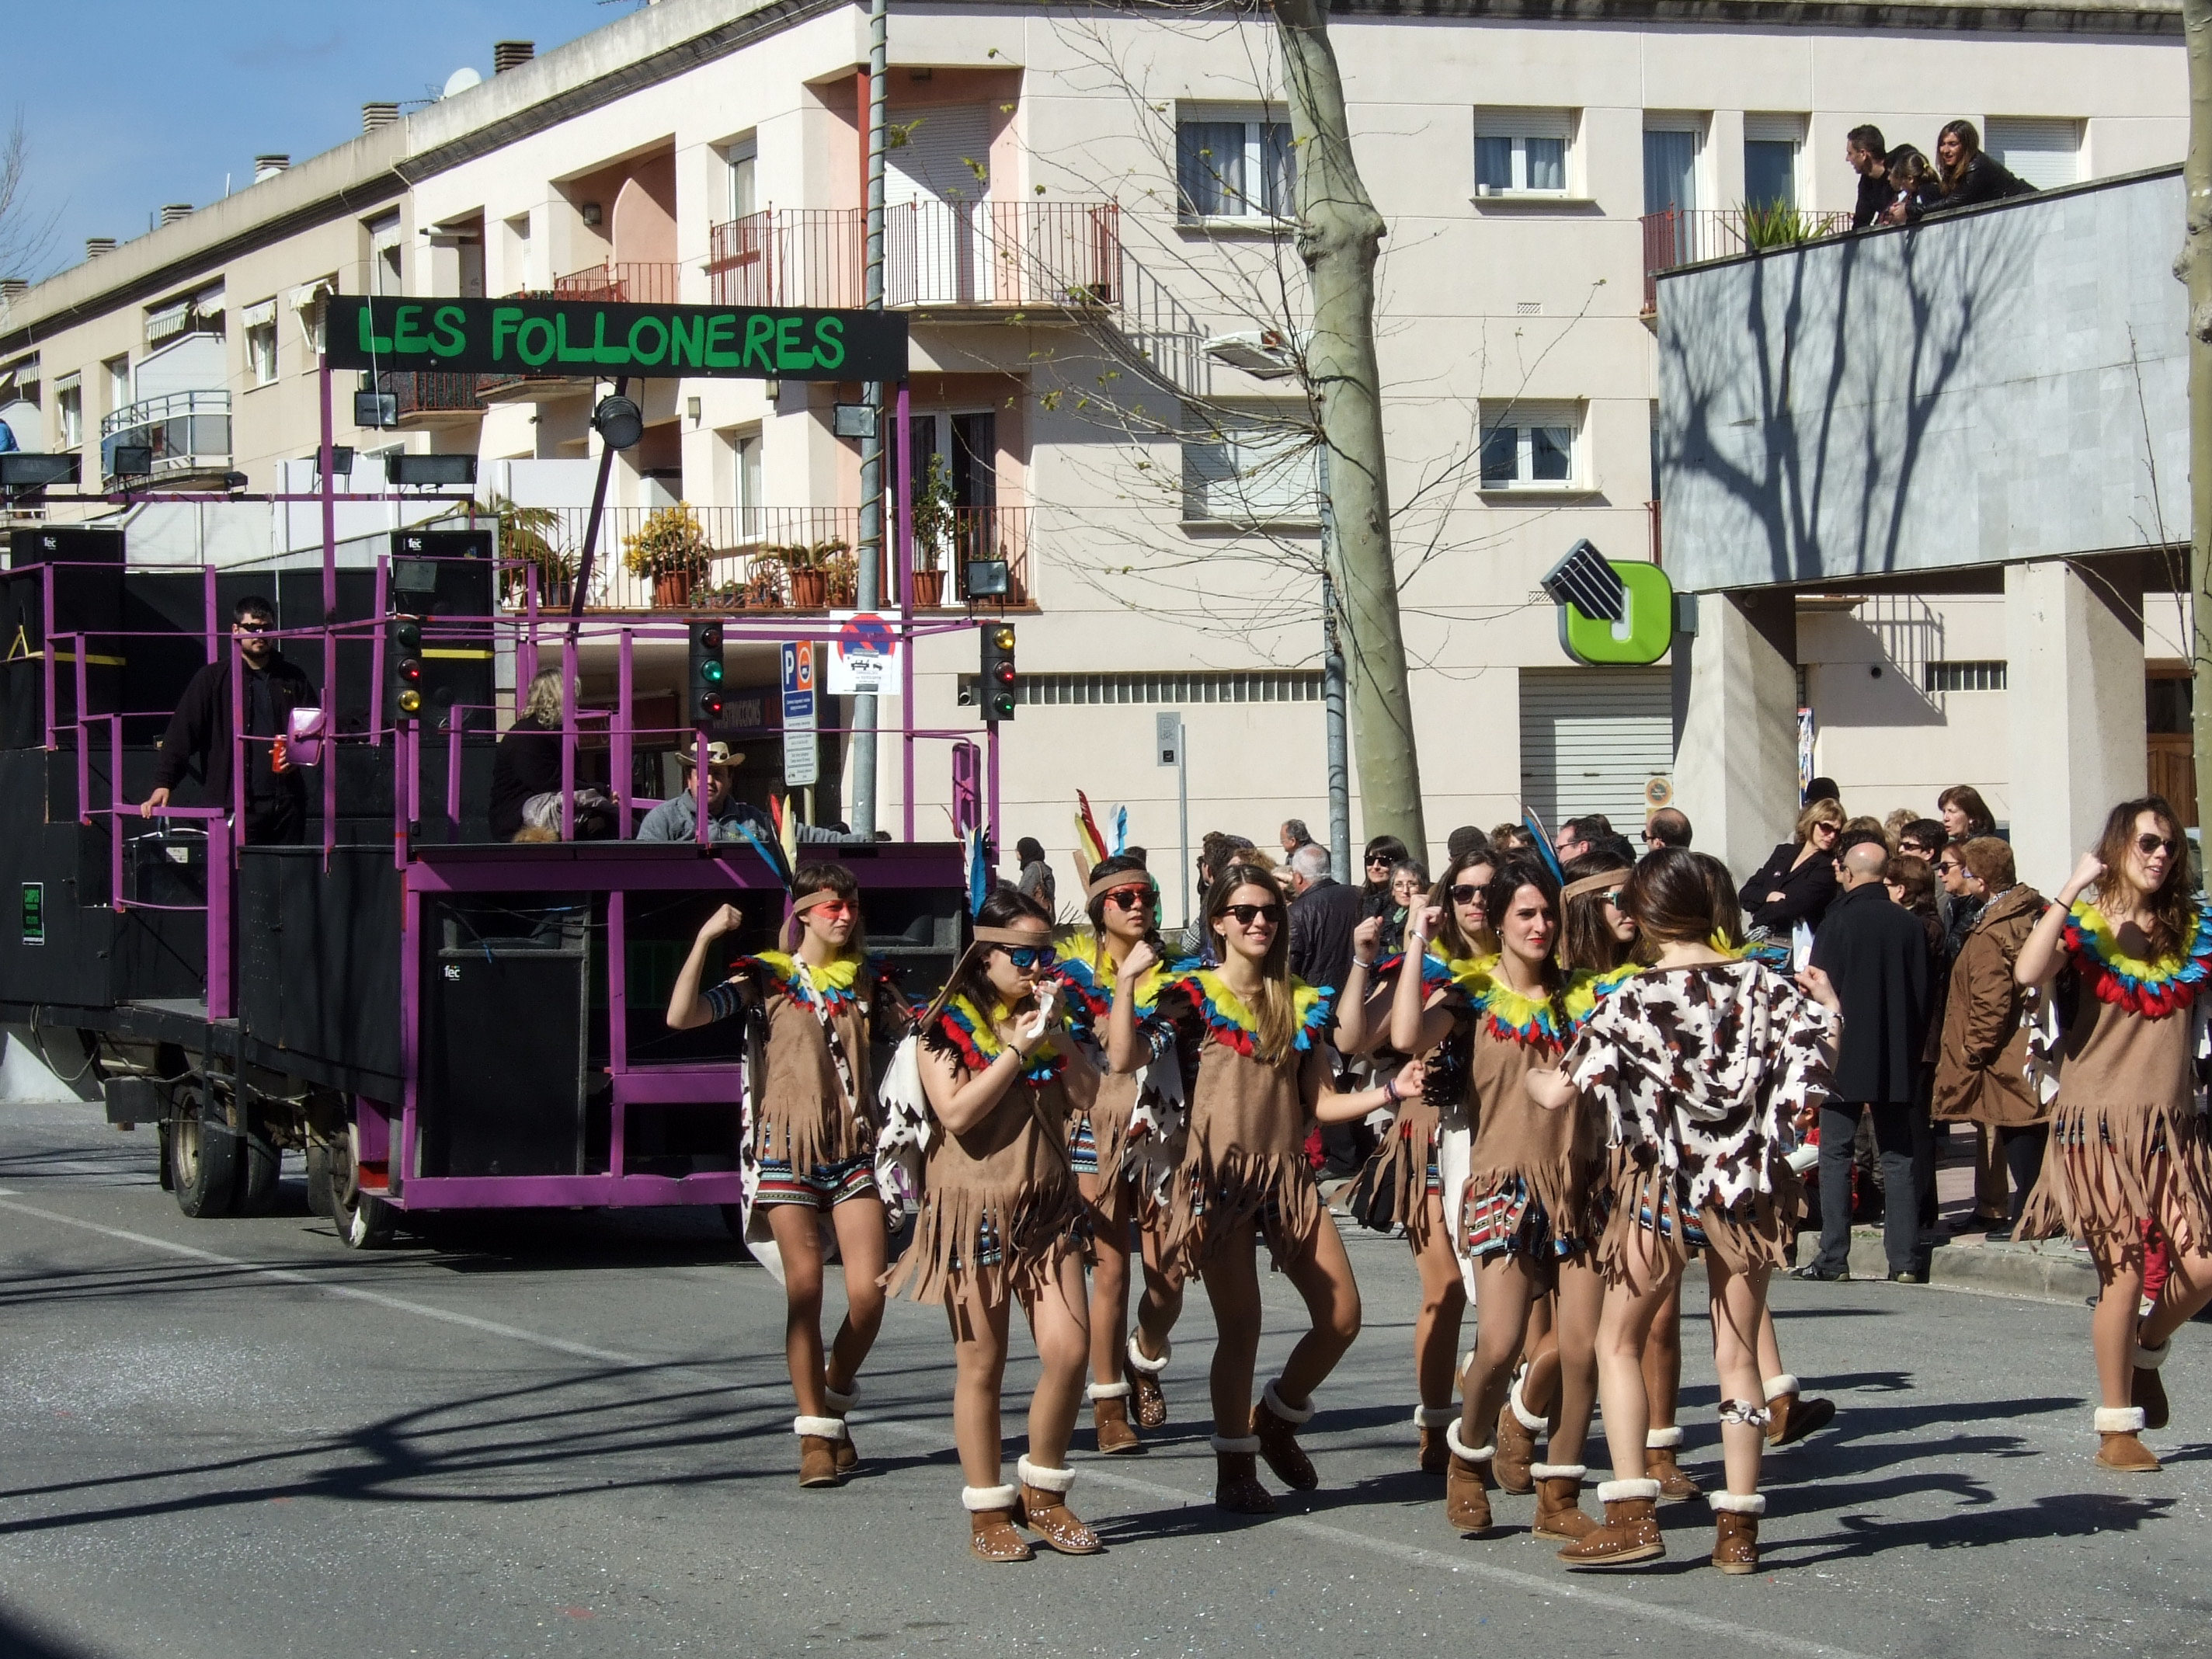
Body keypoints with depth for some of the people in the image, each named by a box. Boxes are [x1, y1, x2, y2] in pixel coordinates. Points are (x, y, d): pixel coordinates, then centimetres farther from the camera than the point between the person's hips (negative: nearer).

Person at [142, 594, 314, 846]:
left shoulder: (293, 679, 13)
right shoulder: (213, 679, 3)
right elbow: (182, 733, -3)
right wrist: (163, 783, -14)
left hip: (286, 803, 3)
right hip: (233, 803, -3)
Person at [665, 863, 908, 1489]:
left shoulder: (867, 980, 11)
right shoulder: (767, 978, 0)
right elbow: (682, 1016, -11)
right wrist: (705, 939, -19)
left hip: (855, 1149, 3)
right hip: (789, 1148, -3)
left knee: (868, 1292, -7)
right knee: (805, 1289, -7)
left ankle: (835, 1400, 18)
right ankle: (816, 1435, 1)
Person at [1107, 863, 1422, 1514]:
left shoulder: (1302, 1003, 12)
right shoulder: (1194, 994, -1)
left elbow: (1320, 1103, 10)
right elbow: (1125, 1059, -15)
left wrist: (1391, 1092, -2)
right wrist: (1126, 980, -18)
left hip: (1287, 1173, 5)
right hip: (1218, 1173, -5)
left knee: (1341, 1317, 0)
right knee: (1240, 1326, -5)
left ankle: (1275, 1420, 24)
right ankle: (1235, 1469, 8)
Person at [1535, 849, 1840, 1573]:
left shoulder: (1631, 1002, -11)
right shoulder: (1765, 986, -2)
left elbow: (1560, 1094, -12)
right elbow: (1813, 1074, -8)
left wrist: (1524, 1075, 10)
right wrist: (1829, 1007, 10)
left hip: (1661, 1186, -3)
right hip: (1746, 1187, 3)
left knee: (1619, 1343, 11)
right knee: (1738, 1354, 9)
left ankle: (1632, 1513, 0)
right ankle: (1738, 1527, 7)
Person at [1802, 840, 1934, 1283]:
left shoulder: (1838, 922, -9)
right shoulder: (1911, 925, 1)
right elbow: (1923, 994, 6)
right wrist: (1913, 1052, 15)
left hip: (1845, 1059, -4)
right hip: (1898, 1062, 4)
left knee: (1835, 1155, 2)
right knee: (1899, 1158, 7)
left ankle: (1833, 1258, -2)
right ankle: (1905, 1259, 3)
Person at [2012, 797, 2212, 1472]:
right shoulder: (2083, 925, -1)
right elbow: (2028, 973, -22)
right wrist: (2071, 890, -23)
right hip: (2101, 1119, -4)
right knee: (2124, 1274, -6)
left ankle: (2147, 1351, 25)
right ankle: (2117, 1427, 8)